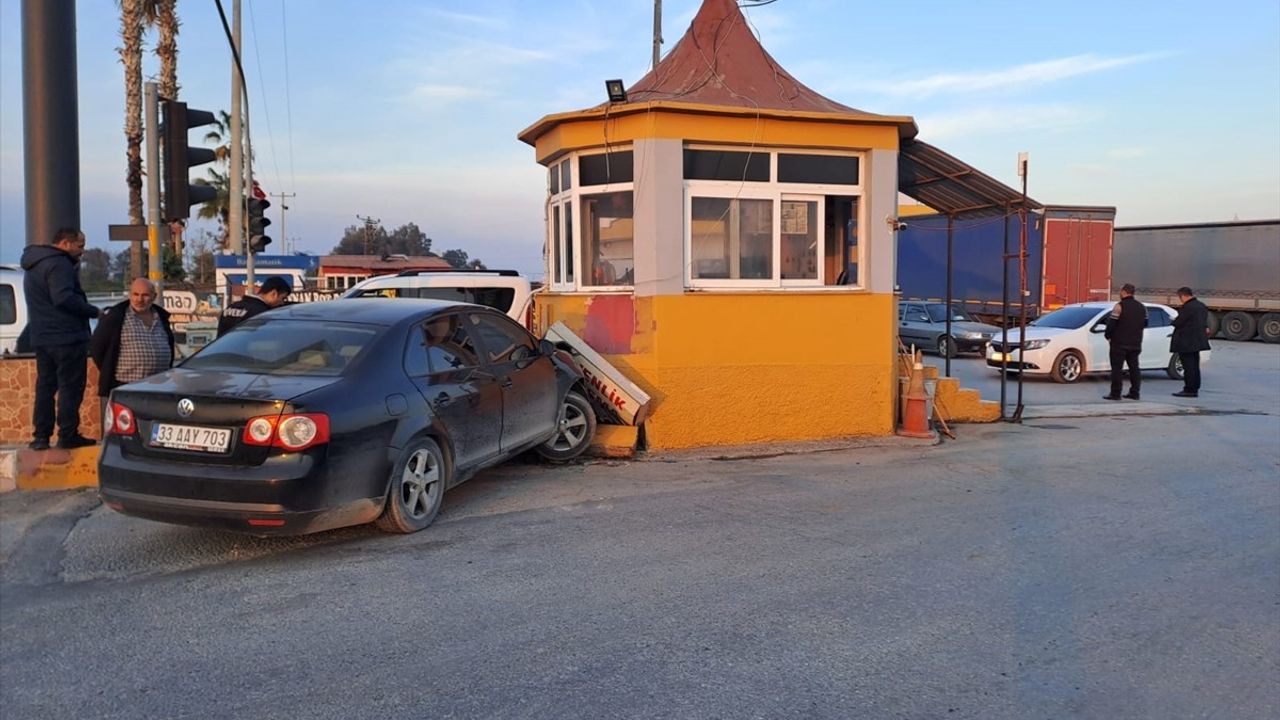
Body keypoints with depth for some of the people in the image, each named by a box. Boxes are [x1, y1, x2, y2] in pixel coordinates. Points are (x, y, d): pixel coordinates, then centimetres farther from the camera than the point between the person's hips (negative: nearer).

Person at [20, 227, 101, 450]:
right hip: (66, 337, -9)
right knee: (70, 387, -4)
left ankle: (41, 436, 14)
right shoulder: (59, 264, -15)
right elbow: (64, 298, -26)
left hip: (41, 337, 9)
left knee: (45, 386, 12)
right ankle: (68, 436, -3)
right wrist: (94, 311, -20)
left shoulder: (34, 265, 19)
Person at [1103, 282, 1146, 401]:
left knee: (1117, 368, -4)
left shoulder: (1120, 306, -14)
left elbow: (1111, 323, -16)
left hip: (1119, 343, -7)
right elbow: (1144, 324, 16)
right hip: (1135, 343, 7)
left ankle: (1115, 393, -5)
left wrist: (1108, 336, -1)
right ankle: (1135, 392, 13)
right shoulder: (1141, 307, 10)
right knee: (1134, 368, 12)